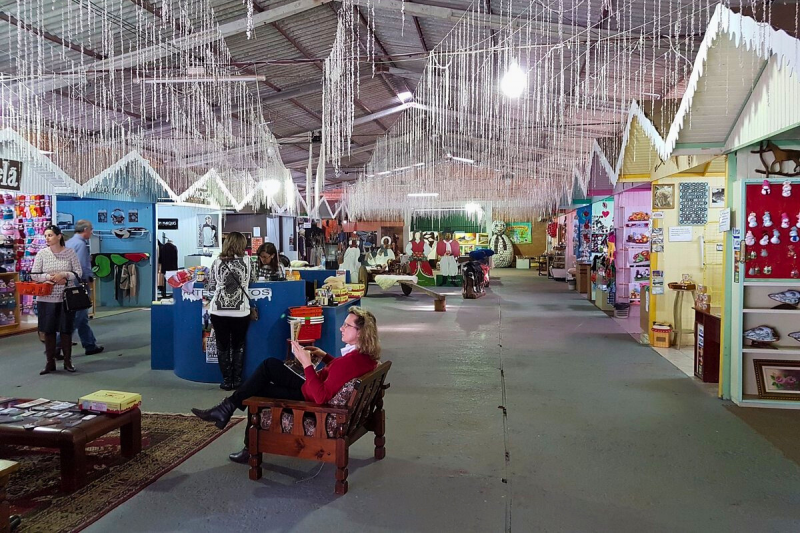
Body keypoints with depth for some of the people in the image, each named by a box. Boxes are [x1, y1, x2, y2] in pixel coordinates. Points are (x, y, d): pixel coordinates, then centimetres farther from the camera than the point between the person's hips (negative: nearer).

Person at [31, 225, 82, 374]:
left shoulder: (70, 252, -2)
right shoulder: (42, 253, 0)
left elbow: (78, 273, -1)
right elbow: (34, 275, 0)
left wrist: (63, 275, -17)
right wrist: (51, 277, -14)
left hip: (66, 297, -1)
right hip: (46, 298, 1)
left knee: (66, 330, 6)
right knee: (48, 330, 6)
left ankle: (67, 361, 19)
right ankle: (50, 363, 17)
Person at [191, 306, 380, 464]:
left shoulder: (351, 361, -33)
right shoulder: (364, 354, -4)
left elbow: (321, 397, -34)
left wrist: (307, 364, -31)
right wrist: (324, 356, 3)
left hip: (310, 401, -9)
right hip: (314, 391, 9)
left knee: (258, 391, 6)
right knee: (270, 364, 10)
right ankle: (228, 407, 14)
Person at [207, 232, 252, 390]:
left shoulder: (216, 262, 1)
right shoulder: (247, 261, 0)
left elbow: (210, 288, 6)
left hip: (218, 311, 0)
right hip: (241, 312, 0)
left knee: (222, 346, 12)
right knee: (238, 346, 14)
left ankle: (227, 381, 15)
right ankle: (237, 380, 16)